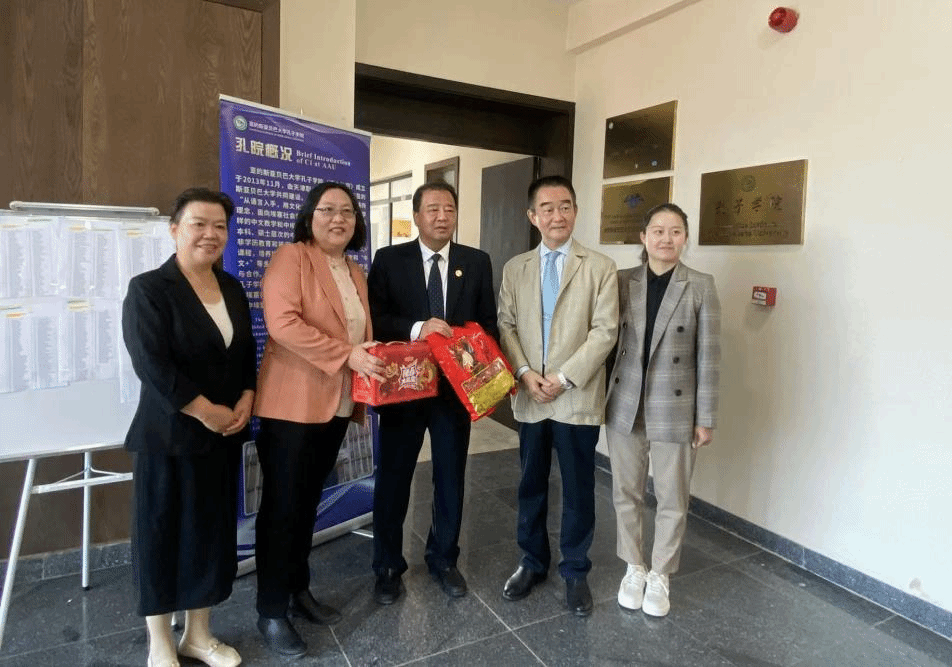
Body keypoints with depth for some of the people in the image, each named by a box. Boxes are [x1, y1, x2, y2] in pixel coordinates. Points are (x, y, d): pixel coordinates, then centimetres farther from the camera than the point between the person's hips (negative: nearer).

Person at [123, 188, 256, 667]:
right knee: (161, 532, 7)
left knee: (212, 530, 13)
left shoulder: (232, 288, 9)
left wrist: (246, 400, -4)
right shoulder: (148, 289, -10)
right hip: (168, 435, -6)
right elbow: (151, 365, -19)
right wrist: (205, 411, -17)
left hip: (224, 434, 6)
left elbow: (246, 352, 12)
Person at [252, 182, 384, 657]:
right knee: (282, 507, 4)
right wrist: (347, 355, -25)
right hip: (291, 404, -7)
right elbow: (282, 323, -22)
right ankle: (271, 611, 19)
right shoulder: (290, 257, -9)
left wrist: (373, 362, 1)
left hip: (337, 405, 7)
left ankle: (299, 590, 34)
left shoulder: (355, 273, 14)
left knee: (308, 503, 18)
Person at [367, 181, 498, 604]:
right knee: (392, 480, 10)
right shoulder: (389, 260, -1)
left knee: (451, 479, 14)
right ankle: (388, 568, 29)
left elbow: (488, 323, 5)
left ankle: (443, 560, 35)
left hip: (456, 386, 2)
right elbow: (374, 318, -8)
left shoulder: (477, 262, 4)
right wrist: (415, 328, -23)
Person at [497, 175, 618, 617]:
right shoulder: (515, 268, 8)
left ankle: (575, 571, 28)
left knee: (578, 489, 8)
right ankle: (532, 562, 34)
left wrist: (565, 377, -15)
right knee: (531, 485, 15)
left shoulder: (600, 267, -2)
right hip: (529, 397, 3)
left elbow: (605, 331, -8)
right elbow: (506, 326, 4)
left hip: (577, 398, -2)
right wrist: (525, 373, -11)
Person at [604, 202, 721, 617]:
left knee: (672, 499, 10)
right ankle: (634, 568, 34)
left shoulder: (700, 287, -4)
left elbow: (708, 357, -5)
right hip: (625, 405, 2)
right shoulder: (622, 281, 1)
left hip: (674, 409, -2)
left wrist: (705, 418, -5)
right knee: (626, 493, 13)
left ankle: (660, 576, 31)